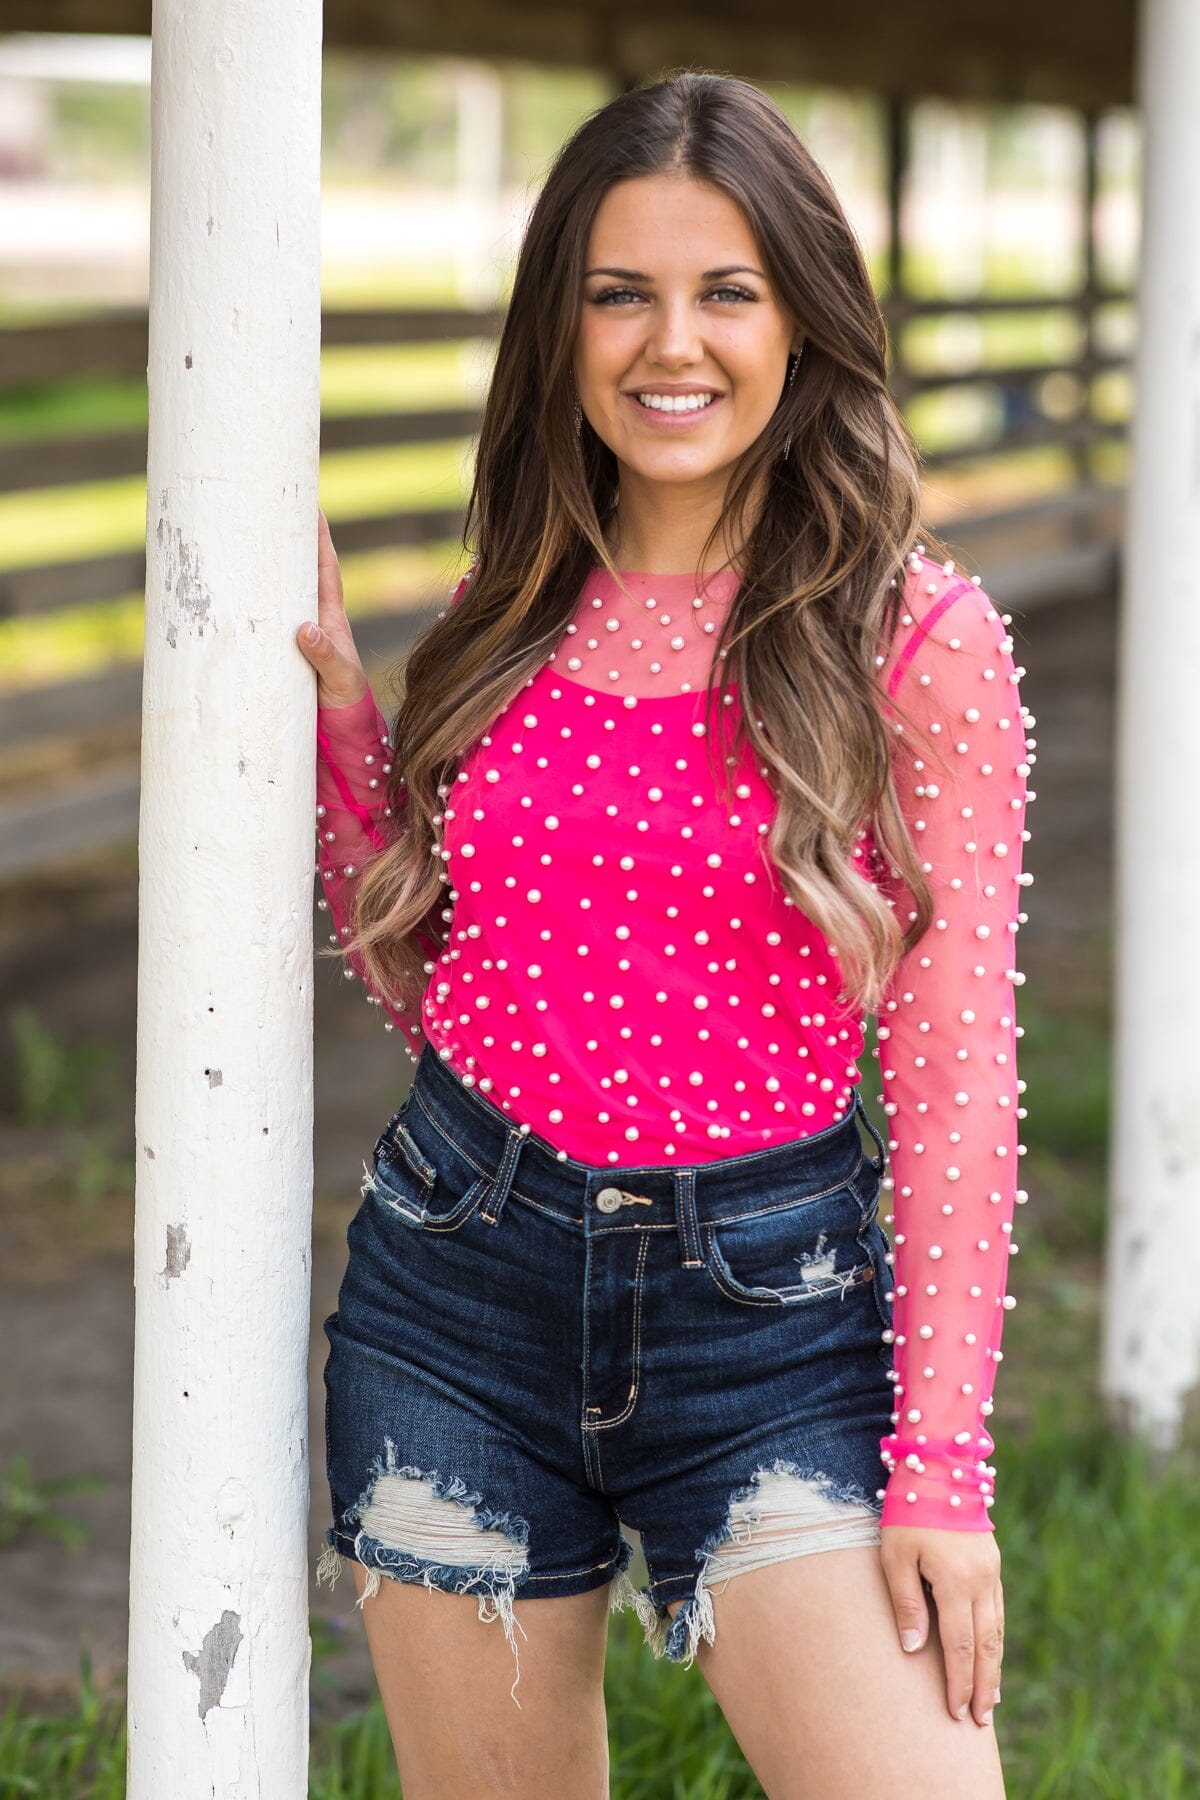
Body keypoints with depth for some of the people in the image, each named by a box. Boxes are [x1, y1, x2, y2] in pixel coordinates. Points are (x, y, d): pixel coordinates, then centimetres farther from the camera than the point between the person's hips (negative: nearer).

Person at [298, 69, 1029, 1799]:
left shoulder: (919, 643, -7)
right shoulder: (513, 613, 6)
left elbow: (954, 1076, -6)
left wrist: (940, 1462, -9)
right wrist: (333, 695, 6)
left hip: (770, 1315, -3)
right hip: (458, 1291, 4)